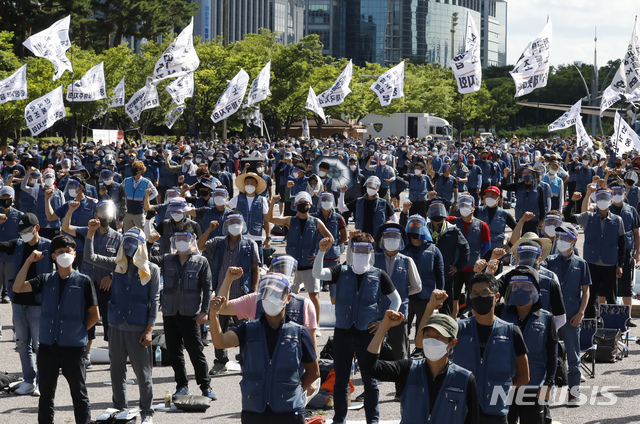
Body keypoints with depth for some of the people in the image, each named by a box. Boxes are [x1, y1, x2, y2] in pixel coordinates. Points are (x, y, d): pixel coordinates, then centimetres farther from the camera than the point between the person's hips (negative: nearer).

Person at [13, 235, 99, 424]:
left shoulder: (83, 282, -2)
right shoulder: (45, 280, 7)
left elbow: (94, 316, 2)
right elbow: (18, 287, -6)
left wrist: (78, 331, 1)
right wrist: (29, 261, -7)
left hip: (73, 348, -3)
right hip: (47, 347, 3)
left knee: (80, 396, 4)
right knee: (46, 396, 11)